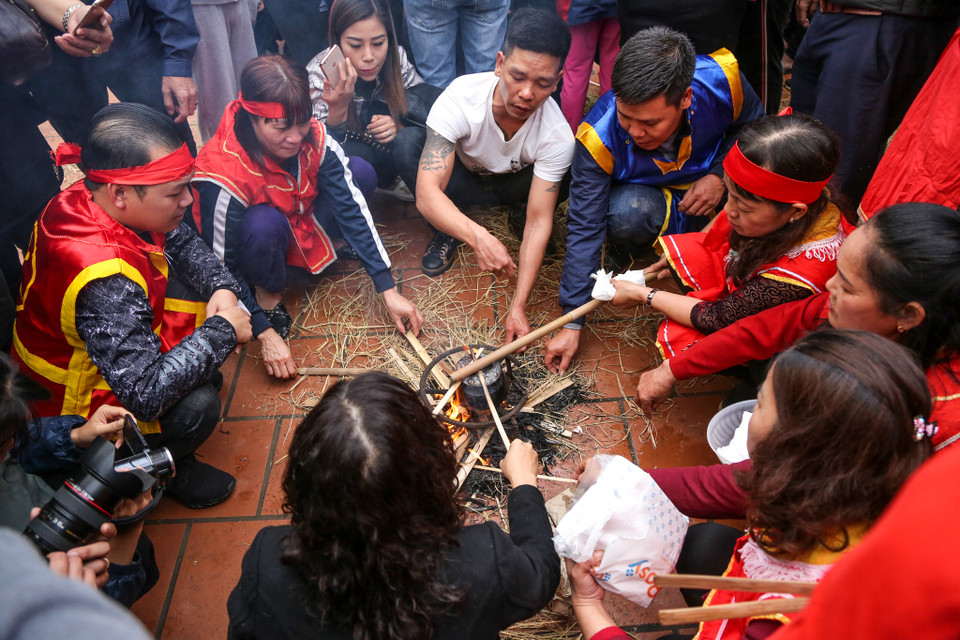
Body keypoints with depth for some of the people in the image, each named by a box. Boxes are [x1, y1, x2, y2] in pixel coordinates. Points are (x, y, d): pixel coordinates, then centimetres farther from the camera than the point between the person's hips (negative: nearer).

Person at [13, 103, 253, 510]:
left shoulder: (88, 201, -15)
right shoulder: (105, 280, -41)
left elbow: (183, 241, 2)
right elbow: (146, 394, -42)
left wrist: (223, 289, -16)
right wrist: (222, 331, -31)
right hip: (71, 404, -8)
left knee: (200, 286, -2)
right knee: (197, 405, -29)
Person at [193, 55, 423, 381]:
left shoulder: (316, 139, -23)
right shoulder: (223, 178, -34)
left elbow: (352, 207, -20)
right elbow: (222, 269, -25)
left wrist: (388, 290, -23)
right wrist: (266, 335, -28)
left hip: (300, 223, 4)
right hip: (259, 239, -4)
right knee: (263, 223, -40)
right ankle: (269, 294, -8)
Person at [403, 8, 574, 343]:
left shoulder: (558, 135, -32)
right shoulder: (461, 97, -36)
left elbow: (540, 222, -31)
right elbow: (427, 193, -43)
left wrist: (518, 306, -40)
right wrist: (478, 236, -62)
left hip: (514, 185, 1)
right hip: (462, 181, -1)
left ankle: (519, 213, 2)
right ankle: (448, 231, -7)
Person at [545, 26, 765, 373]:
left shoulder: (721, 80, -28)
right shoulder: (598, 139, -32)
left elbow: (753, 127, -4)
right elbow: (584, 231, -28)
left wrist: (721, 175, -23)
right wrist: (572, 324, -28)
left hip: (708, 182, 3)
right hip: (644, 192, -3)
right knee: (626, 217, -37)